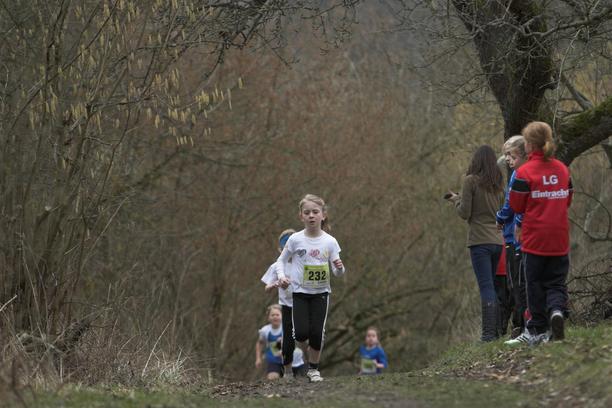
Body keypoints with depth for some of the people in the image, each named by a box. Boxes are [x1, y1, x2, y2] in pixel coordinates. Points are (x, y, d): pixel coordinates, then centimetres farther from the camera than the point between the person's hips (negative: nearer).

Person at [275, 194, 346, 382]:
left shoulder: (330, 242, -6)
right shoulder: (295, 239, -7)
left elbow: (337, 273, -1)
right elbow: (281, 260, 5)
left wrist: (339, 268, -24)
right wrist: (281, 276, -13)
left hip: (321, 292, 0)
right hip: (300, 292, 0)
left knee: (317, 332, -4)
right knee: (301, 333, -11)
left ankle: (313, 368, 16)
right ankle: (307, 350, 24)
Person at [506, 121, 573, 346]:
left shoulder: (524, 172, -12)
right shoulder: (563, 169, 4)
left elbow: (516, 206, -6)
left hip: (534, 238, -4)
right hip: (559, 239, 4)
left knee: (535, 285, 6)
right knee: (556, 283, 10)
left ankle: (538, 329, 9)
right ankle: (557, 310, -18)